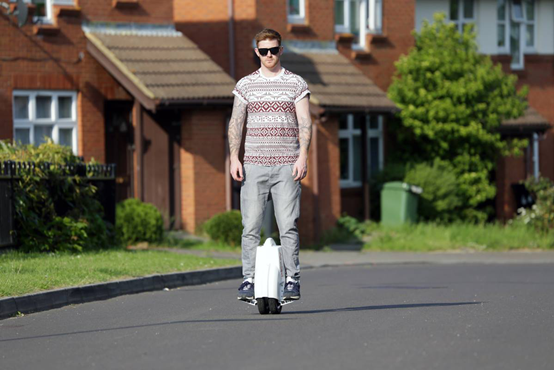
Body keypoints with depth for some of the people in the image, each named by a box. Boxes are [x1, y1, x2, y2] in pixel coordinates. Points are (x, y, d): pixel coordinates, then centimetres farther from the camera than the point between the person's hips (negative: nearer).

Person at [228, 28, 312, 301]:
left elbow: (305, 123, 2)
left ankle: (292, 279, -1)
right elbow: (236, 123, 11)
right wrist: (234, 158, 0)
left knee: (288, 225, -6)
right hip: (254, 165, 1)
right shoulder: (245, 85, 11)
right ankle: (249, 279, 0)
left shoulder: (296, 84, 7)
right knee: (251, 226, -4)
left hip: (287, 166, -1)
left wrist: (303, 156, -10)